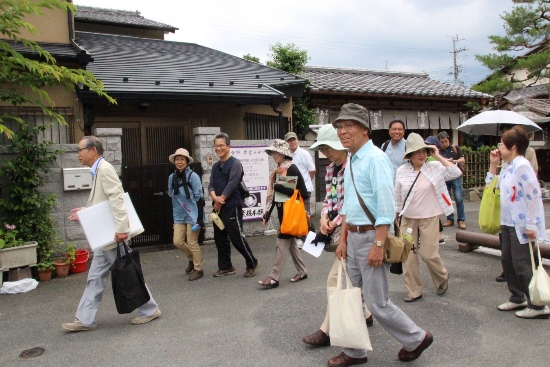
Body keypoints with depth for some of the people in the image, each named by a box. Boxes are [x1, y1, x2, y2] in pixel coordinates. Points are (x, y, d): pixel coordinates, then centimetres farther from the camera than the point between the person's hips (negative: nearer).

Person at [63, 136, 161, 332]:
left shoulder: (105, 168, -15)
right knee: (95, 278, 11)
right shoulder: (97, 171, 14)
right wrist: (84, 212, 12)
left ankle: (150, 310, 15)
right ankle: (85, 320, 19)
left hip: (113, 235, -9)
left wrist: (121, 228, -30)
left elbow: (117, 199, -25)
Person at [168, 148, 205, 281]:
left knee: (192, 243, 0)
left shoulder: (193, 176, -12)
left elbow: (199, 198, -13)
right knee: (177, 241, 5)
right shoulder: (171, 178, 5)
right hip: (179, 215, 6)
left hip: (192, 214, -6)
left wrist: (199, 218, -17)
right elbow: (172, 198, 15)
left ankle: (198, 269, 18)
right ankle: (192, 259, 33)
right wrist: (174, 216, 16)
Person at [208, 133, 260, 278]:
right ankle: (225, 267, 23)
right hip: (218, 207, 8)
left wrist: (220, 202, -12)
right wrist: (215, 198, -15)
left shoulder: (235, 164, -8)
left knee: (236, 237, -5)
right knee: (220, 238, 11)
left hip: (232, 207, -8)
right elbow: (211, 185, 6)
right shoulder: (215, 166, 14)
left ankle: (252, 263, 13)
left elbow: (231, 185, -15)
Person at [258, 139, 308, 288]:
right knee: (290, 241, 14)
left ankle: (274, 277, -2)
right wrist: (267, 213, 13)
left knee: (281, 242, -7)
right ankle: (302, 271, 26)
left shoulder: (292, 169, -14)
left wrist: (279, 187, -22)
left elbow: (302, 192, -20)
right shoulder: (277, 171, 11)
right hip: (282, 211, 9)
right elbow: (273, 194, 14)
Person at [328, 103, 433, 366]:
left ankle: (416, 338, 26)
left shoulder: (375, 159, -15)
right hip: (353, 237, 9)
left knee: (377, 303, 2)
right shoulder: (350, 161, 12)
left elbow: (386, 206, -21)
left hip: (371, 236, -9)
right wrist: (343, 239, 13)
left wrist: (378, 245, -23)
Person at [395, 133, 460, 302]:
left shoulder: (435, 167, -6)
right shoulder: (401, 171, -2)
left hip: (429, 218, -2)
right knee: (408, 255, 5)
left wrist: (438, 157, -18)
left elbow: (456, 173, -19)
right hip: (407, 219, 2)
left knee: (428, 254, 0)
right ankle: (414, 290, 20)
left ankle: (442, 277, 32)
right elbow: (397, 197, 4)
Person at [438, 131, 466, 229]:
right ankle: (450, 219, 14)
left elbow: (463, 160, 2)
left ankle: (461, 220, 0)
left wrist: (454, 161, -17)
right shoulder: (438, 151, 8)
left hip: (455, 176, -2)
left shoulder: (455, 148, 4)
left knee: (459, 199, -6)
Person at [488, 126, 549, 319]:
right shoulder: (507, 166, 10)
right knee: (507, 261, 16)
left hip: (522, 225, -9)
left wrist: (531, 224, -22)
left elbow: (534, 195, -21)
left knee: (522, 266, -1)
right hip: (508, 223, 9)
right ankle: (517, 298, 32)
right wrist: (493, 165, 9)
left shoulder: (521, 165, -18)